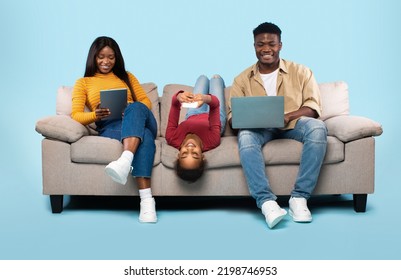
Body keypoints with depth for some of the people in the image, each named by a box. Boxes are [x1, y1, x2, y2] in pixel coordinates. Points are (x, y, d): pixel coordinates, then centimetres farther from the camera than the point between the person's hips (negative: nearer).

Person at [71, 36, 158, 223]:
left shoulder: (126, 76, 29)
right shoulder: (83, 83, 21)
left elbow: (145, 101, 18)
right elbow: (76, 116, 8)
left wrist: (133, 111, -7)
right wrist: (95, 115, -16)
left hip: (142, 121, 2)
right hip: (109, 127, -2)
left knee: (135, 108, -37)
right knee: (143, 136, -38)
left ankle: (125, 162, -62)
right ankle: (146, 199, -54)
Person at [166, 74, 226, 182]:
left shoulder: (173, 140, -48)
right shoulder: (211, 141, -53)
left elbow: (174, 105, -44)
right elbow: (215, 105, -50)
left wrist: (178, 97, -67)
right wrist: (207, 99, -72)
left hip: (192, 117, 2)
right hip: (214, 119, -2)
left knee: (203, 77, 24)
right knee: (216, 77, 21)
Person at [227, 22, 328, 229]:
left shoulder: (300, 72, 10)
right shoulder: (242, 79, 12)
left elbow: (313, 106, 0)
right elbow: (232, 115, 6)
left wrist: (287, 116, -21)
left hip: (293, 125, 0)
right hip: (259, 128, 0)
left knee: (317, 127, -33)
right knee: (245, 137, -35)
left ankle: (299, 197, -32)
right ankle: (266, 201, -44)